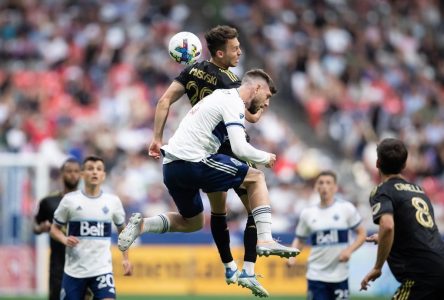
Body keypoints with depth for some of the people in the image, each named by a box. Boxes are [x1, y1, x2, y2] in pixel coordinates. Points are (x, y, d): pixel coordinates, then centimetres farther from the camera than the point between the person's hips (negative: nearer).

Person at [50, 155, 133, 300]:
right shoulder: (70, 200, -3)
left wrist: (126, 258, 10)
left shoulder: (113, 201, 3)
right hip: (74, 270, 0)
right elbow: (54, 228, 7)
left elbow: (122, 230, 18)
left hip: (103, 269, 0)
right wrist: (65, 240, -14)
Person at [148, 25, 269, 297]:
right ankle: (248, 272, -8)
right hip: (231, 153, -7)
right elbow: (252, 117, -18)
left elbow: (164, 102, -4)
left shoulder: (193, 71, 0)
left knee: (218, 212, 22)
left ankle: (229, 268, 29)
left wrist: (157, 139, 0)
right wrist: (265, 101, 1)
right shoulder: (229, 82, -19)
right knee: (257, 209, 0)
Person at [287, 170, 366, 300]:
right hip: (316, 275, 1)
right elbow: (299, 239, 15)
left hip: (339, 275, -1)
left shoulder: (346, 208, -1)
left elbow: (362, 234, 3)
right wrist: (292, 256, -4)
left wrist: (349, 250, -13)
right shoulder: (307, 213, 5)